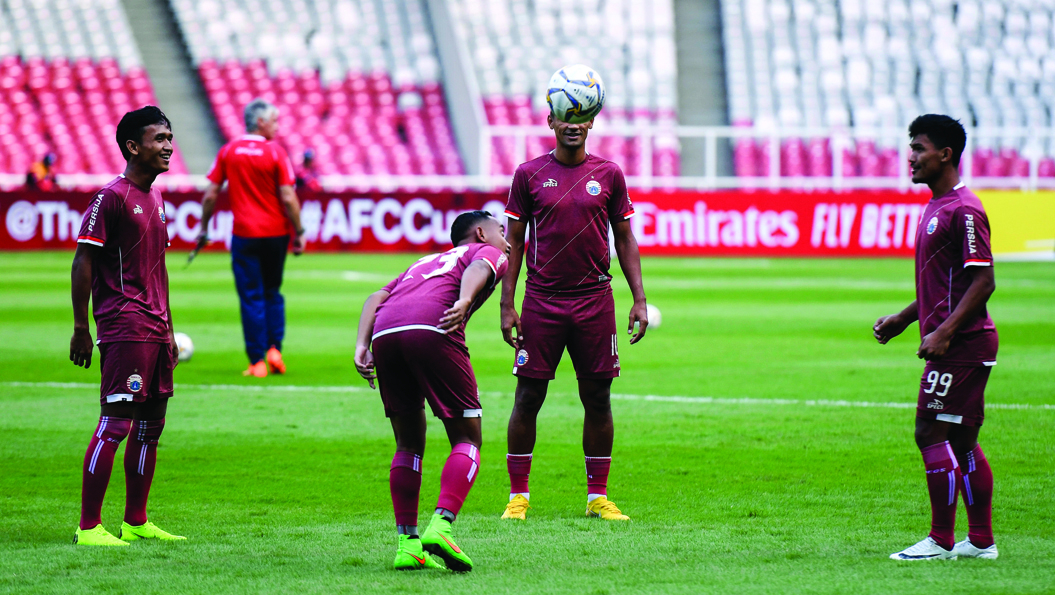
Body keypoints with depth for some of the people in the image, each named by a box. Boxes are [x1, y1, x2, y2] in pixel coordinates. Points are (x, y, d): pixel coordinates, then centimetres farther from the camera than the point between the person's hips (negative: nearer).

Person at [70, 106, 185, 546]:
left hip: (154, 328, 9)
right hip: (123, 327, -9)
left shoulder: (155, 200, 17)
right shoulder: (112, 197, -9)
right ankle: (89, 527, -10)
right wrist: (80, 328, -13)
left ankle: (136, 523, 18)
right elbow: (83, 261, -11)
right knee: (116, 423, -11)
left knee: (150, 425, 10)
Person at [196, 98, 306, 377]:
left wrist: (204, 228, 13)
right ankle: (274, 348, 4)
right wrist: (299, 232, -1)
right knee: (273, 293, 17)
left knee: (251, 297, 2)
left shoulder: (228, 152, 1)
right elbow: (288, 199, -9)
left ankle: (257, 362, -1)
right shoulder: (276, 153, -6)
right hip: (276, 233, 0)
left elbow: (211, 194, 2)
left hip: (245, 234, 0)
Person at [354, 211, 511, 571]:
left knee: (408, 444, 18)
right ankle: (441, 525, -16)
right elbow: (479, 268, 0)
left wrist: (362, 347, 12)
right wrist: (464, 302, -19)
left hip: (385, 333, 5)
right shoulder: (490, 254, 26)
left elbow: (376, 298, 24)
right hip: (431, 329, -5)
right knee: (467, 440, 3)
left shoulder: (425, 263, 41)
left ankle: (407, 542, 11)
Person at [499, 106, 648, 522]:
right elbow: (514, 241, 5)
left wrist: (639, 298, 3)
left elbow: (625, 239, 11)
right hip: (541, 301, -1)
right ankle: (518, 496, 7)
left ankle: (598, 496, 11)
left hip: (595, 300, 1)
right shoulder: (529, 175, 2)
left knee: (598, 398, 3)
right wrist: (507, 304, -2)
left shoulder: (608, 175, 5)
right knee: (528, 397, -1)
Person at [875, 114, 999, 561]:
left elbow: (983, 281, -19)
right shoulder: (936, 208, 17)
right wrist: (904, 318, 20)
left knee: (931, 432, -10)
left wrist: (944, 332, -23)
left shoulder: (964, 210, -14)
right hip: (954, 343, 10)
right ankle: (981, 541, 14)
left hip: (961, 341, -10)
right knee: (962, 441, 11)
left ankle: (940, 541, -7)